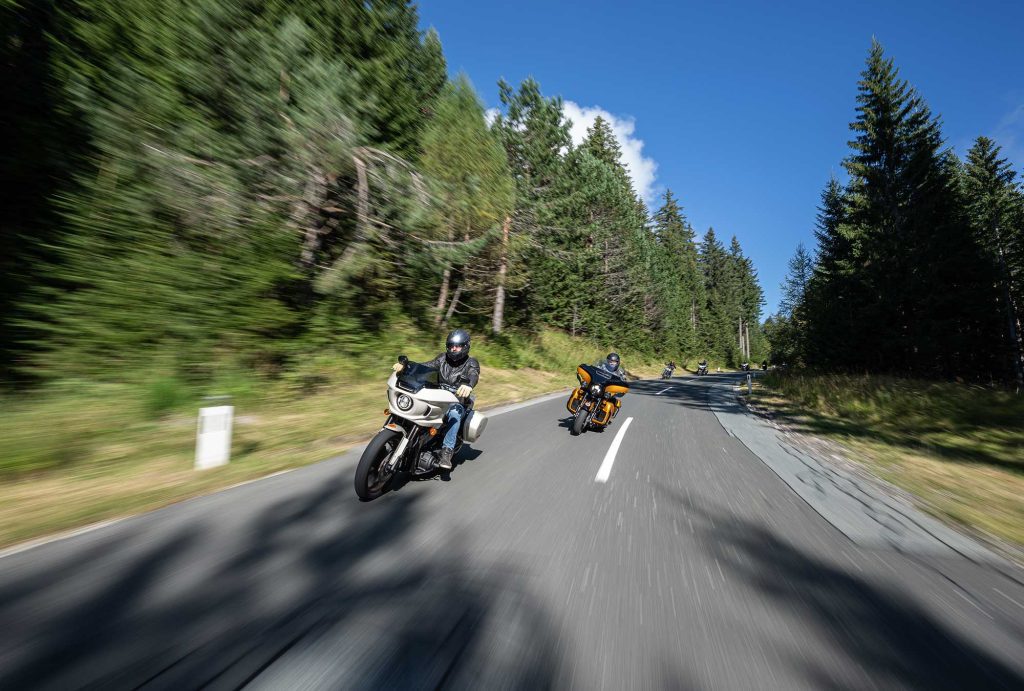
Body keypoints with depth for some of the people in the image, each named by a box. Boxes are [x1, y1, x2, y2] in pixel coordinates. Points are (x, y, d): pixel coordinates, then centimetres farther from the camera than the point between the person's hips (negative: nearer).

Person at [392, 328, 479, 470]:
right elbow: (426, 366, -6)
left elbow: (474, 375, -25)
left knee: (454, 413, -36)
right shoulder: (443, 358, 10)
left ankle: (447, 452, -36)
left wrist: (468, 385, -50)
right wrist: (405, 365, -25)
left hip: (457, 402, -4)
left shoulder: (471, 363, -2)